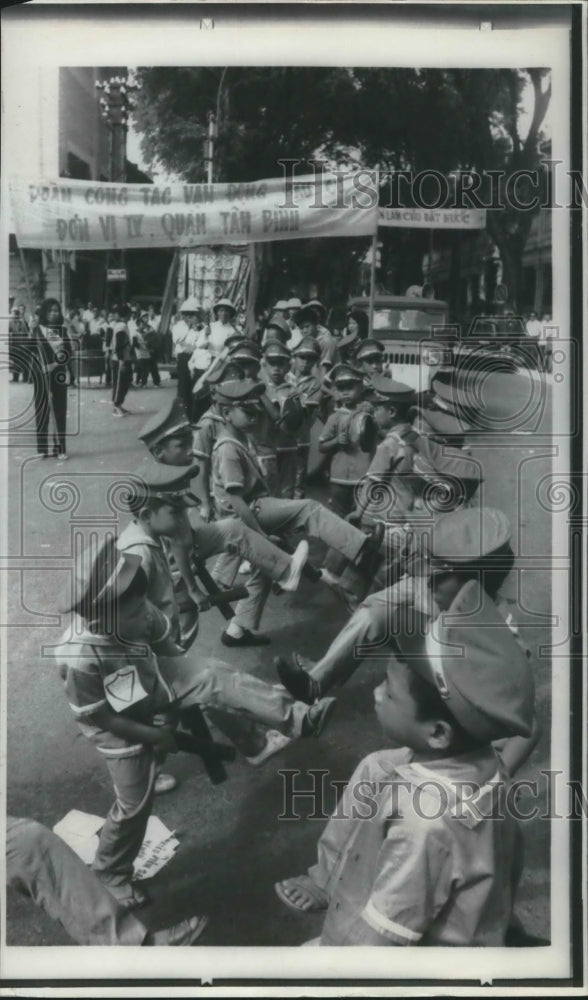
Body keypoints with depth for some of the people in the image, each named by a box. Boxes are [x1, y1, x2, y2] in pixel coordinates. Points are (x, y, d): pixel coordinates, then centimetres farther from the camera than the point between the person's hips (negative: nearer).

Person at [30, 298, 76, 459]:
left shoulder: (62, 330, 9)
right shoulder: (36, 331, 0)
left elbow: (69, 354, 10)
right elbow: (31, 353, -3)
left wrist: (71, 374, 6)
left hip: (59, 376, 2)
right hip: (42, 376, -2)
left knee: (60, 411, 2)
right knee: (42, 410, 3)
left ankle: (60, 448, 7)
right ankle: (42, 448, 9)